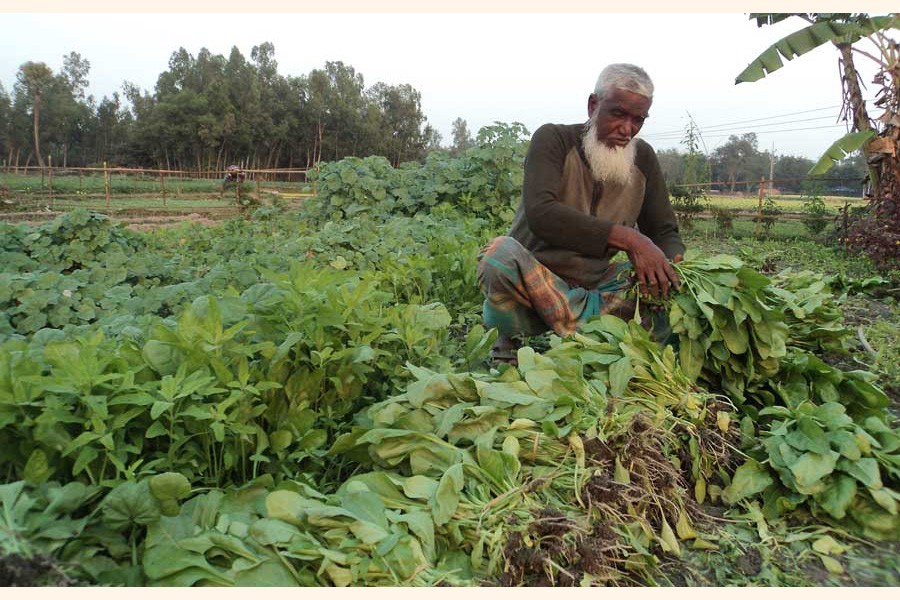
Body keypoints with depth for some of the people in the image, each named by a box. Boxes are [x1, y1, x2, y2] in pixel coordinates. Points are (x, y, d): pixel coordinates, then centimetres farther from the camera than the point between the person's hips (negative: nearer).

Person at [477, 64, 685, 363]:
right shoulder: (553, 139, -8)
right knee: (501, 251, -35)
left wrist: (673, 264, -18)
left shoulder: (642, 158, 6)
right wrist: (628, 238, -34)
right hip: (529, 278, -4)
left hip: (593, 287, 5)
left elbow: (665, 232, 9)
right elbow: (539, 212, -26)